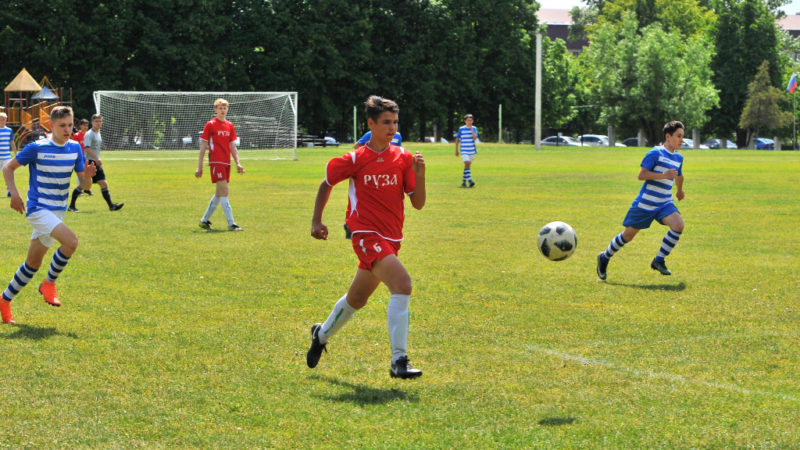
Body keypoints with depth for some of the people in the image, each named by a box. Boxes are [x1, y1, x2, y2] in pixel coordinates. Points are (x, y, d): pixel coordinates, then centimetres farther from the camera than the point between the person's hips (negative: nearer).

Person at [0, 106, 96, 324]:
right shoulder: (37, 148, -12)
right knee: (71, 241, -27)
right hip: (38, 210, -6)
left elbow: (84, 185, 3)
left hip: (57, 213, 6)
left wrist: (88, 175, -19)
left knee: (33, 264, 12)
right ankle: (49, 283, -7)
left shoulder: (75, 148, 2)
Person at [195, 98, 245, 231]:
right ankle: (231, 223, -15)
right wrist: (199, 167, -3)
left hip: (226, 163, 7)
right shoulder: (210, 125, -2)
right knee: (224, 191, -13)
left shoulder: (230, 126, 14)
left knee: (219, 193, 10)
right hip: (216, 162, -7)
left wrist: (237, 163, 7)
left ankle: (205, 220, 22)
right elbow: (203, 147, -1)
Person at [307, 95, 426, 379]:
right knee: (402, 284, -26)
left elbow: (418, 203, 1)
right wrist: (316, 221, 7)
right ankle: (398, 361, -27)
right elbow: (326, 184, 12)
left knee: (357, 299, 21)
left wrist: (419, 174, -15)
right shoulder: (355, 160, -4)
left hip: (391, 239, 6)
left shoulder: (403, 157, 3)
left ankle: (322, 335, 48)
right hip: (367, 235, -6)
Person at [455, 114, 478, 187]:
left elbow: (475, 138, -12)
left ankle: (464, 181, 21)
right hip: (464, 151, -3)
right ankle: (470, 181, -24)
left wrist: (471, 129, -15)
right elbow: (457, 140, 6)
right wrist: (456, 150, 5)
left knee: (468, 166, 10)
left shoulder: (474, 129, 4)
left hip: (472, 151, 3)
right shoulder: (461, 129, 0)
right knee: (467, 165, -18)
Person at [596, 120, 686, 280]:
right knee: (628, 235, 5)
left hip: (664, 204, 5)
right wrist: (663, 175, -25)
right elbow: (641, 175, -17)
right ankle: (604, 258, 29)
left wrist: (680, 190, 48)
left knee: (678, 225, -22)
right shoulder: (656, 153, -12)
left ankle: (659, 261, -11)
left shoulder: (678, 158, 10)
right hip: (645, 204, -5)